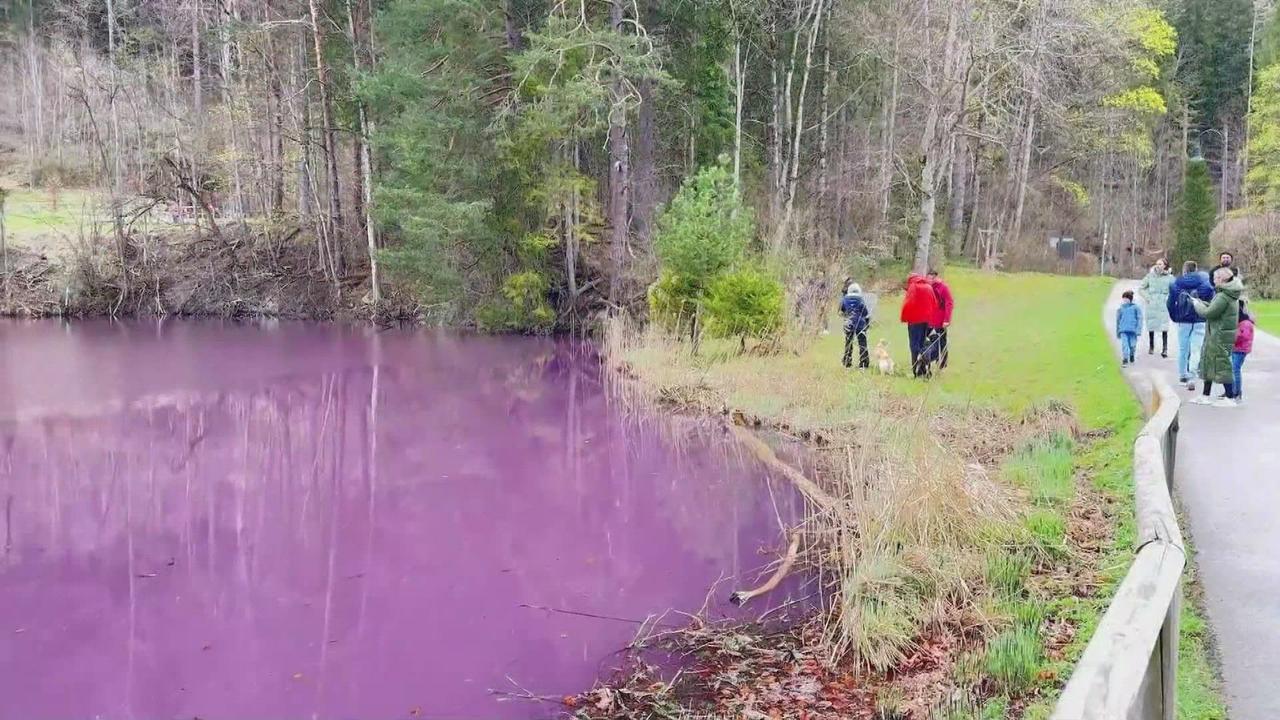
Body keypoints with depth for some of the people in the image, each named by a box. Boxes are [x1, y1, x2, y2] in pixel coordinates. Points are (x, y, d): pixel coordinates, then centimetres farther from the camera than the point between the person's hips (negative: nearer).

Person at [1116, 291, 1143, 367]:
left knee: (1132, 345, 4)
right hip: (1123, 330, 1)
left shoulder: (1136, 308, 1)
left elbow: (1139, 318, 0)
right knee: (1124, 345, -11)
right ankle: (1125, 360, -9)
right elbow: (1118, 320, 18)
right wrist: (1118, 332, 20)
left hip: (1133, 330, -1)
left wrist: (1138, 329, -10)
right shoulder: (1120, 309, 9)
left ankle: (1132, 356, 32)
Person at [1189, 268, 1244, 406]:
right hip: (1216, 336, 10)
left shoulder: (1223, 296, -21)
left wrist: (1197, 304, -5)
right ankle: (1205, 396, 22)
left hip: (1221, 336, -10)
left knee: (1222, 365, -3)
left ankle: (1230, 398, 3)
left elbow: (1208, 313, -21)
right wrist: (1202, 303, 9)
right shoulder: (1230, 295, 11)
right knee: (1207, 361, 15)